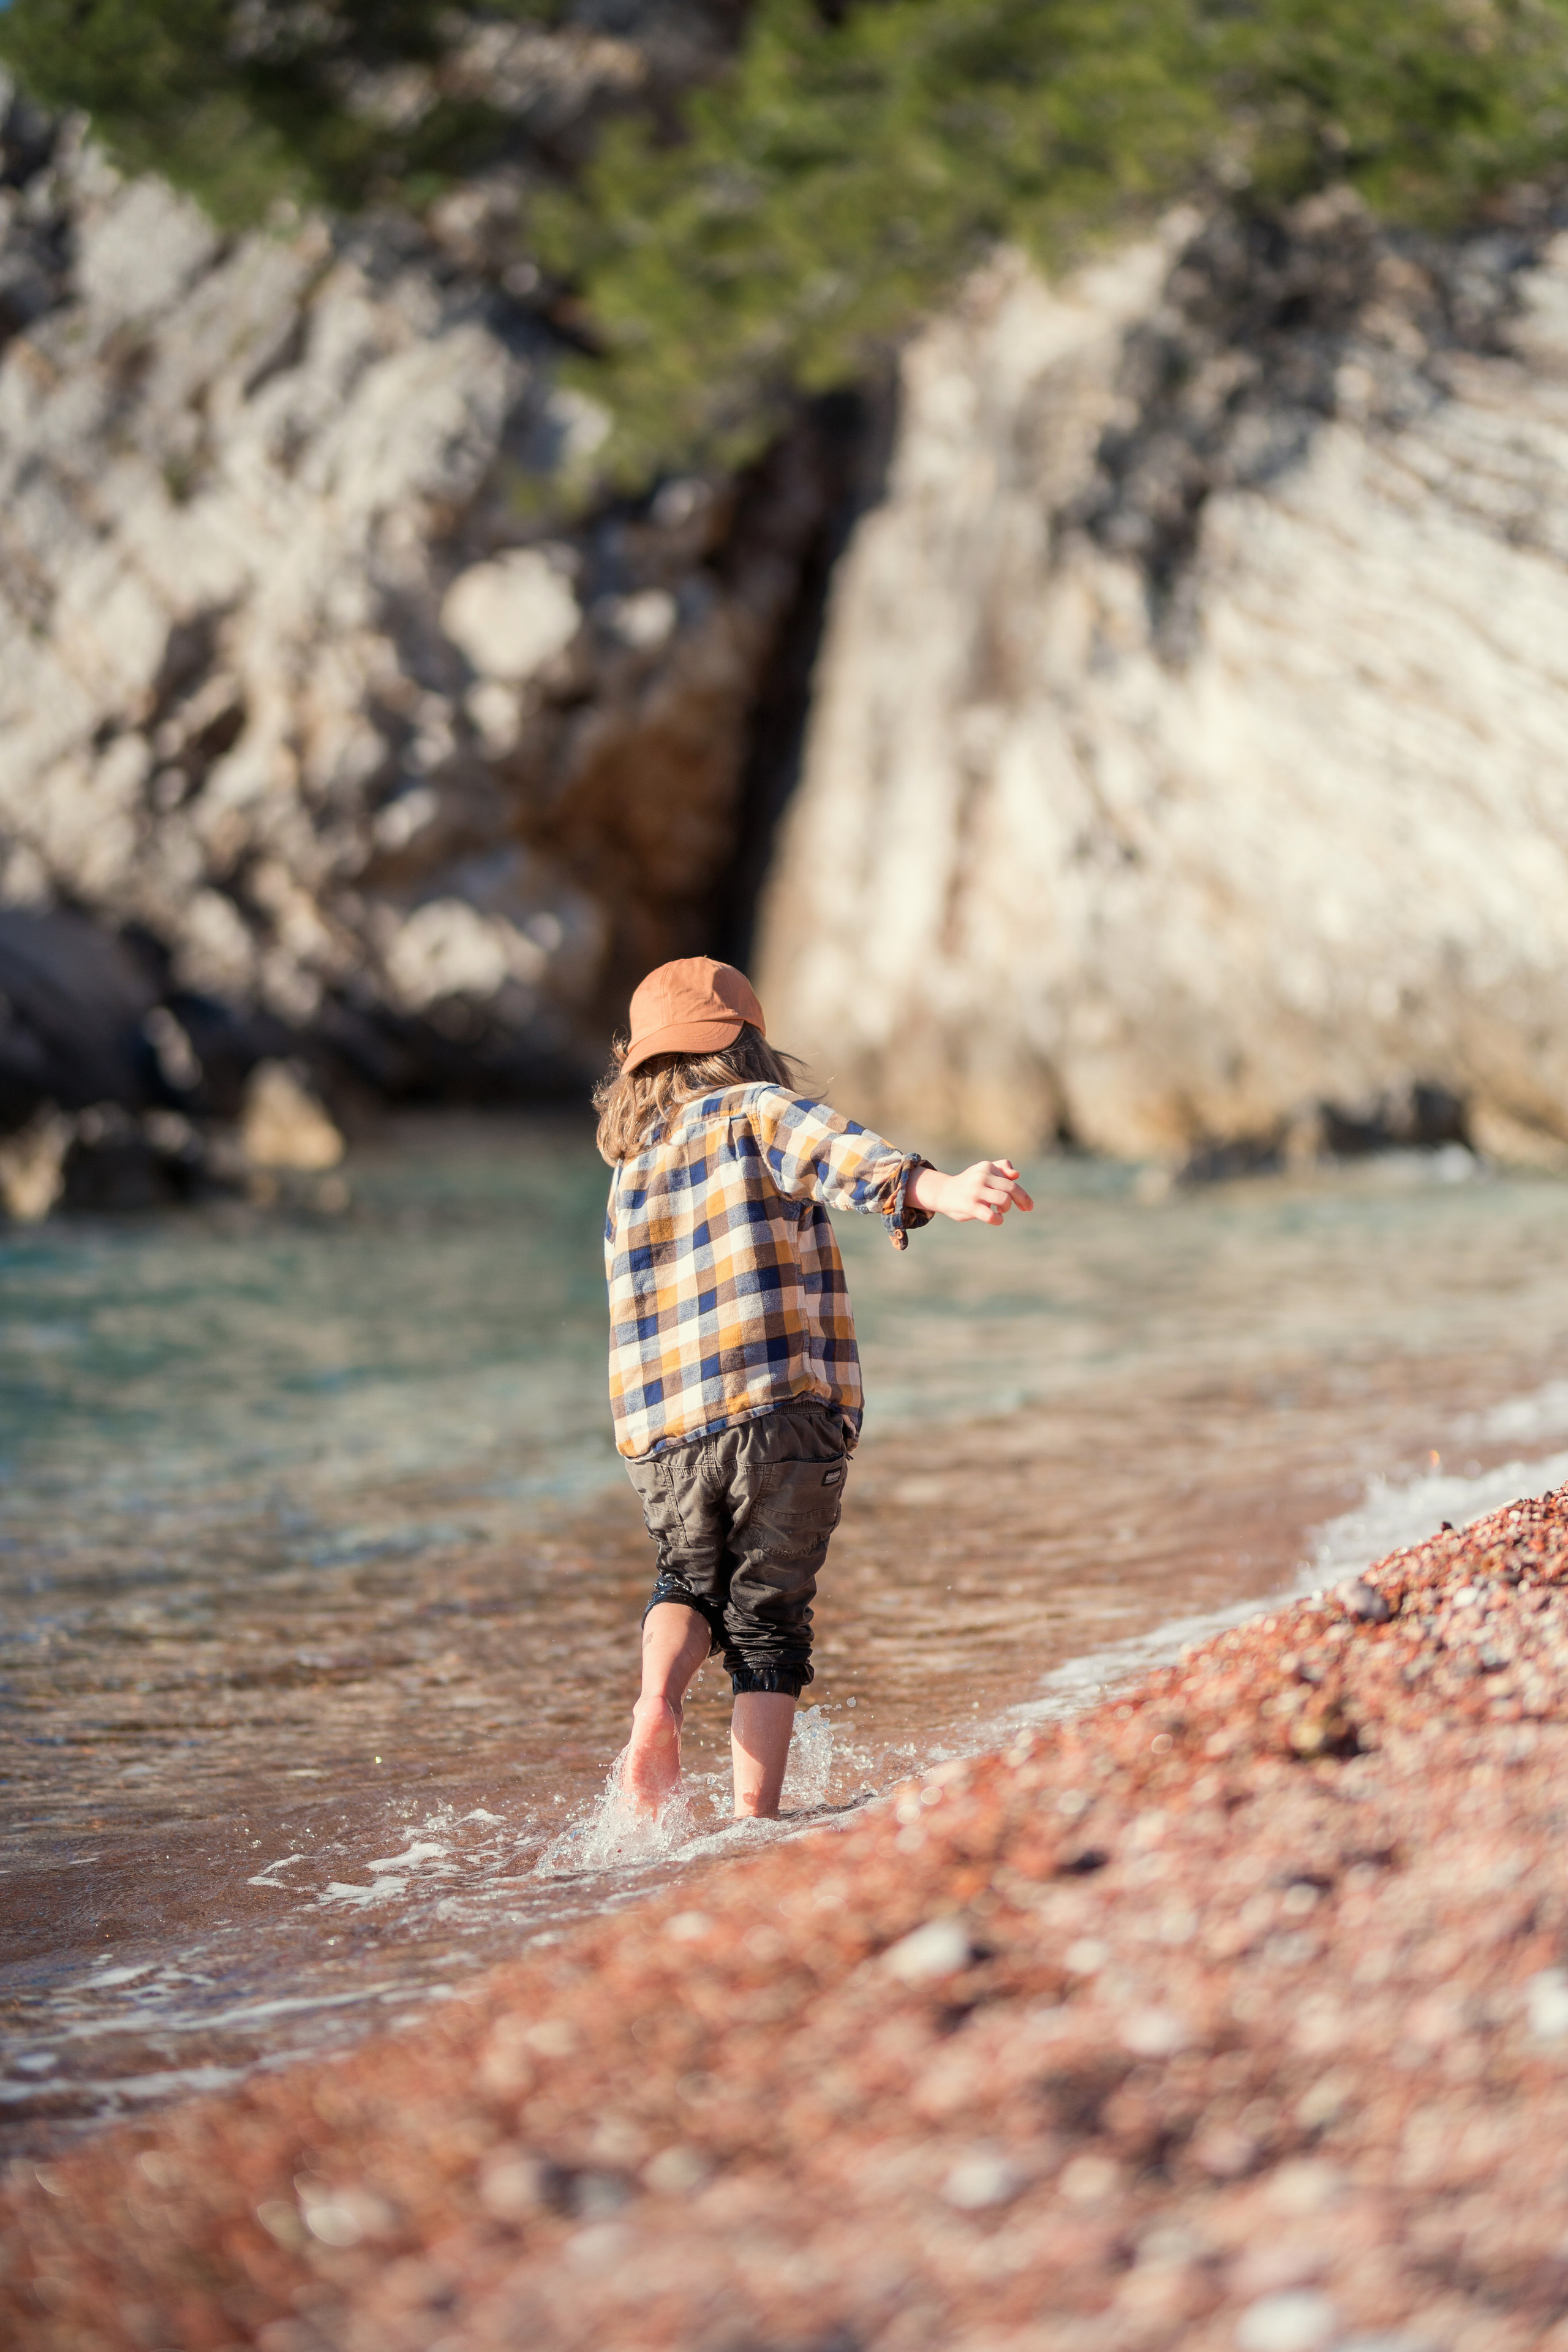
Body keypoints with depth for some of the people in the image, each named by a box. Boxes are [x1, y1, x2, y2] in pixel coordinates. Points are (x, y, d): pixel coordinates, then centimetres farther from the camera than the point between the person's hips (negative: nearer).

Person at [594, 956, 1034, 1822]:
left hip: (658, 1433, 4)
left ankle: (658, 1695, -1)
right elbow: (843, 1155, -17)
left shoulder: (628, 1177, 21)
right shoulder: (755, 1114, 4)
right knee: (767, 1619, 8)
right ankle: (754, 1818, -1)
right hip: (781, 1415, -4)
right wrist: (941, 1191, -33)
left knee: (689, 1580, 28)